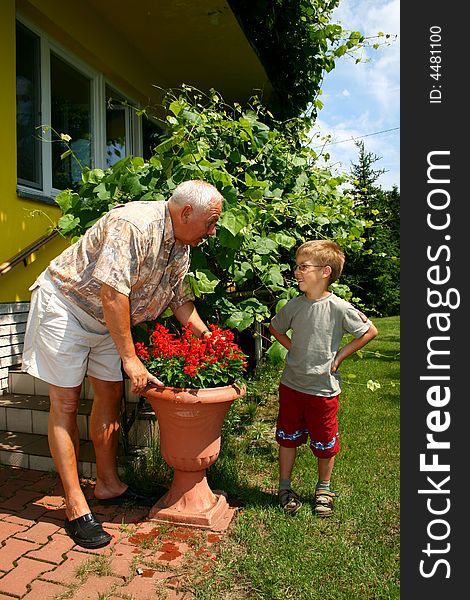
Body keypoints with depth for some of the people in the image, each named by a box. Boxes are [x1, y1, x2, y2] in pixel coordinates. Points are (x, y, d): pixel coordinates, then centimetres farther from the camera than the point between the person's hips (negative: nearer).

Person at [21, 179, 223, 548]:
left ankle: (108, 485, 24)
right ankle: (75, 507, 5)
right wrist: (130, 359, -26)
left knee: (110, 395, 9)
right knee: (66, 403, -4)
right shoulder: (133, 225, -29)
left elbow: (181, 300, 10)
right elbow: (112, 293, -32)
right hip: (65, 305, -8)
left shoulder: (181, 247, 0)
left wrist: (211, 341, 2)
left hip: (107, 320, 9)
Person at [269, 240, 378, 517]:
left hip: (324, 388, -3)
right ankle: (285, 486, 34)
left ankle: (324, 489, 37)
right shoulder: (294, 305, -5)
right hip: (291, 384, 3)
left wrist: (339, 356, -7)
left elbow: (370, 331, -4)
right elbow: (275, 328, 14)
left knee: (325, 442, 13)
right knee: (288, 437, 15)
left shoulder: (339, 308, -16)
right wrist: (293, 348, 2)